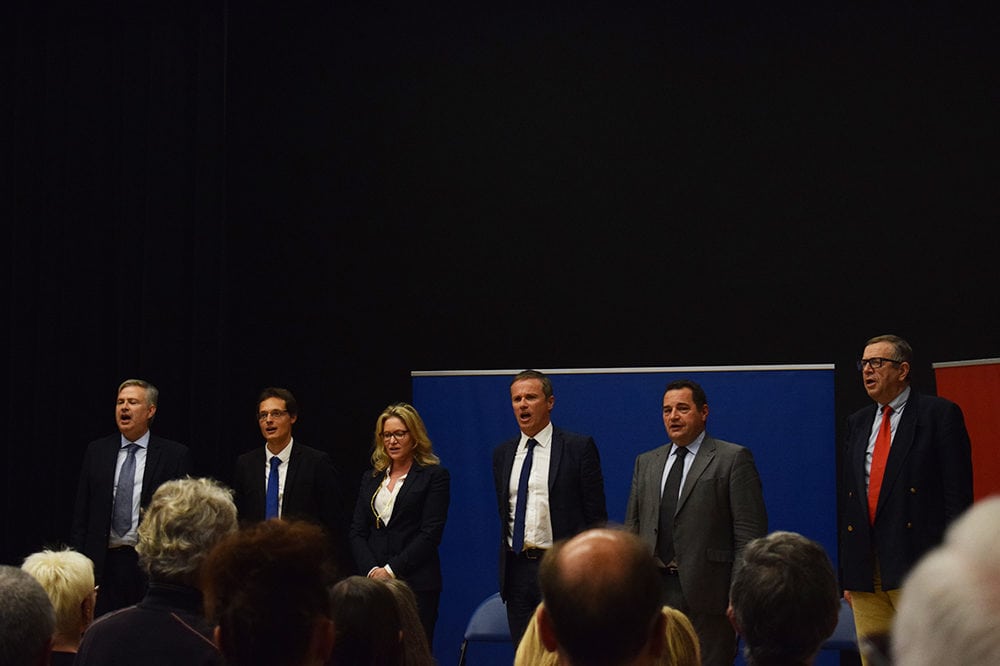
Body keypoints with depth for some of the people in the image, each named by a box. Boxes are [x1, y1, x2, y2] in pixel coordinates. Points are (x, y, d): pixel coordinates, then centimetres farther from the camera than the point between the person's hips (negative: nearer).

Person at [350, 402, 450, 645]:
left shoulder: (434, 476, 2)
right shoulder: (371, 479, 17)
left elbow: (430, 533, -6)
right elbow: (357, 531, 11)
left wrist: (391, 570, -11)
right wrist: (372, 570, -6)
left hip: (417, 585, -4)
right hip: (374, 582, 4)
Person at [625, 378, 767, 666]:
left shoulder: (733, 459, 0)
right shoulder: (646, 462, 18)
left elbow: (749, 533, -5)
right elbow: (632, 528, 17)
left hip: (706, 592, -5)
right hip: (653, 589, 5)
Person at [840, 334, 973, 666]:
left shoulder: (940, 414, 0)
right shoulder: (857, 423, 19)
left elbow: (958, 493, -6)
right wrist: (847, 573, 14)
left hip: (915, 567, -6)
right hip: (865, 573, 6)